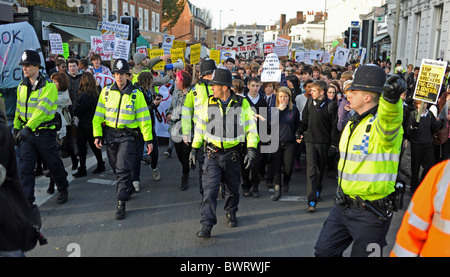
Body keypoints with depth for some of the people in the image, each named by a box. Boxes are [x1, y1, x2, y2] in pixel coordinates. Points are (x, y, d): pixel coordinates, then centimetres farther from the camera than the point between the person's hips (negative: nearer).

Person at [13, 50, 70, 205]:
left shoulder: (49, 86, -13)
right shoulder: (22, 86, 8)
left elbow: (42, 109, -25)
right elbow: (19, 109, 18)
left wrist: (28, 127, -34)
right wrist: (16, 128, 16)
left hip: (44, 132, -5)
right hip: (27, 133, 5)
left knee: (54, 164, 9)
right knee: (25, 167, 1)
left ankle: (63, 190, 31)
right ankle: (27, 200, 8)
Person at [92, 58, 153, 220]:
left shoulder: (136, 94, -5)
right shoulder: (106, 91, 4)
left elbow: (144, 118, -4)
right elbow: (98, 115, 7)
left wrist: (148, 140, -6)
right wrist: (97, 135, 0)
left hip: (127, 136, -4)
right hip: (110, 134, 4)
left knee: (123, 169, -10)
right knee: (116, 168, 15)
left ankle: (121, 203, -4)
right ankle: (129, 189, 40)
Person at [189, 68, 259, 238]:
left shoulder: (242, 103, -3)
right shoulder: (209, 103, 2)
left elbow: (251, 128, 1)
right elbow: (200, 126, 10)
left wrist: (251, 150, -8)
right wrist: (194, 149, 9)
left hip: (232, 154, 0)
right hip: (212, 155, 0)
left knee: (232, 188, 15)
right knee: (209, 190, -8)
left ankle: (231, 213, 41)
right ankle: (206, 226, -6)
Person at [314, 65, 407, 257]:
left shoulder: (382, 124, -18)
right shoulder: (353, 124, 10)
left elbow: (390, 117, -44)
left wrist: (391, 97, -66)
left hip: (371, 213, -8)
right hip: (344, 205, 8)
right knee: (324, 251, 13)